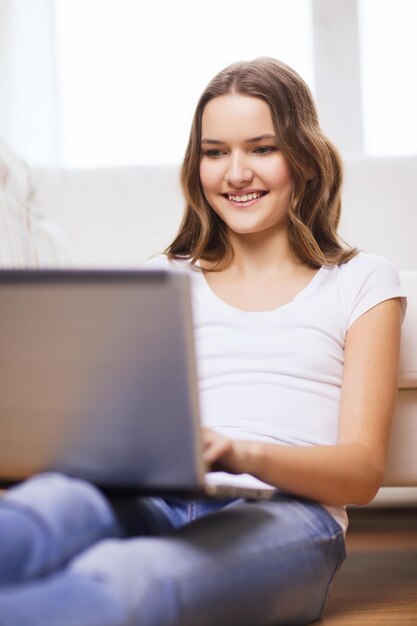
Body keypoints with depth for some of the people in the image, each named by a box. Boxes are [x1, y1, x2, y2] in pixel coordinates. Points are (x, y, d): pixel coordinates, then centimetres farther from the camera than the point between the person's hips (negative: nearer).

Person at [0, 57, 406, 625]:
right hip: (159, 503, 2)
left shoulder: (362, 281, 18)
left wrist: (243, 454, -18)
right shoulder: (161, 279, 27)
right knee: (53, 500, -40)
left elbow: (362, 472, 5)